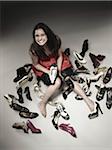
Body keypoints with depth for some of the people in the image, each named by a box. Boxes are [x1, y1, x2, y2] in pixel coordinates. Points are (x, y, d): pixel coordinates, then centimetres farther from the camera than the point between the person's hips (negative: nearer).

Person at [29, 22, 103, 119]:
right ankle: (42, 103, -9)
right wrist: (49, 72, -20)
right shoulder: (34, 49, -28)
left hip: (57, 63, 2)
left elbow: (59, 56, -7)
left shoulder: (56, 40, -24)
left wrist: (59, 70, -16)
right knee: (57, 82, -27)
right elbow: (36, 64, -11)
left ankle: (89, 102, -10)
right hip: (43, 68, -2)